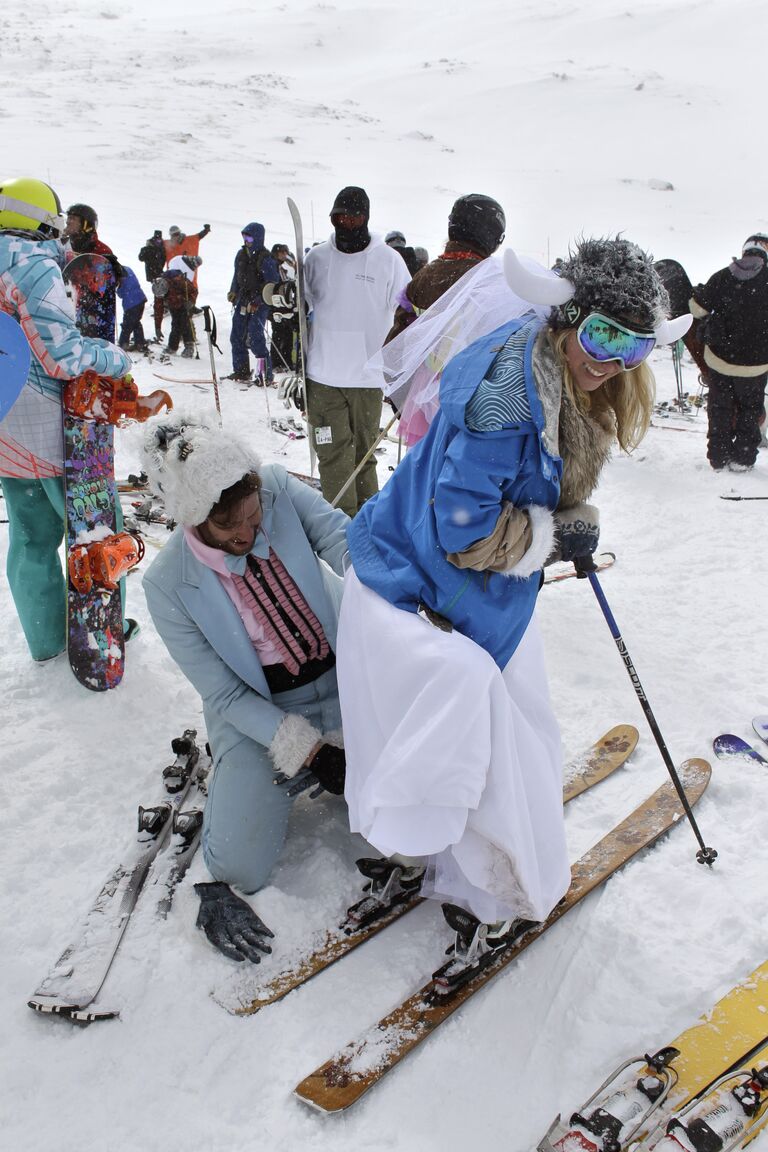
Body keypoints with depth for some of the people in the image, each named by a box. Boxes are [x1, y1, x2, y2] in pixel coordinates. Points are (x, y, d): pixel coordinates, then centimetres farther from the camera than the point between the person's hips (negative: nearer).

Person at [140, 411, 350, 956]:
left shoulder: (281, 489, -15)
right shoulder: (168, 586, -19)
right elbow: (226, 695, -13)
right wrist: (305, 749, -20)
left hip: (344, 676, 2)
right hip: (259, 710, -2)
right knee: (240, 868, -12)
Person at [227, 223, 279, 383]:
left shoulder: (266, 258, -13)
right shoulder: (242, 254, 10)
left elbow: (272, 283, -16)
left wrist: (257, 301, -21)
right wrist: (233, 292, 9)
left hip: (259, 304, -8)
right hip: (243, 301, 8)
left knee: (255, 337, -15)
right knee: (237, 336, 9)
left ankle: (265, 373, -7)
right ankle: (241, 370, 21)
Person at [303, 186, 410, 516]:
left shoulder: (388, 259, 0)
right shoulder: (316, 258, 6)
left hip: (368, 377, -1)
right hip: (323, 377, 1)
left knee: (363, 454, 9)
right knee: (334, 457, -3)